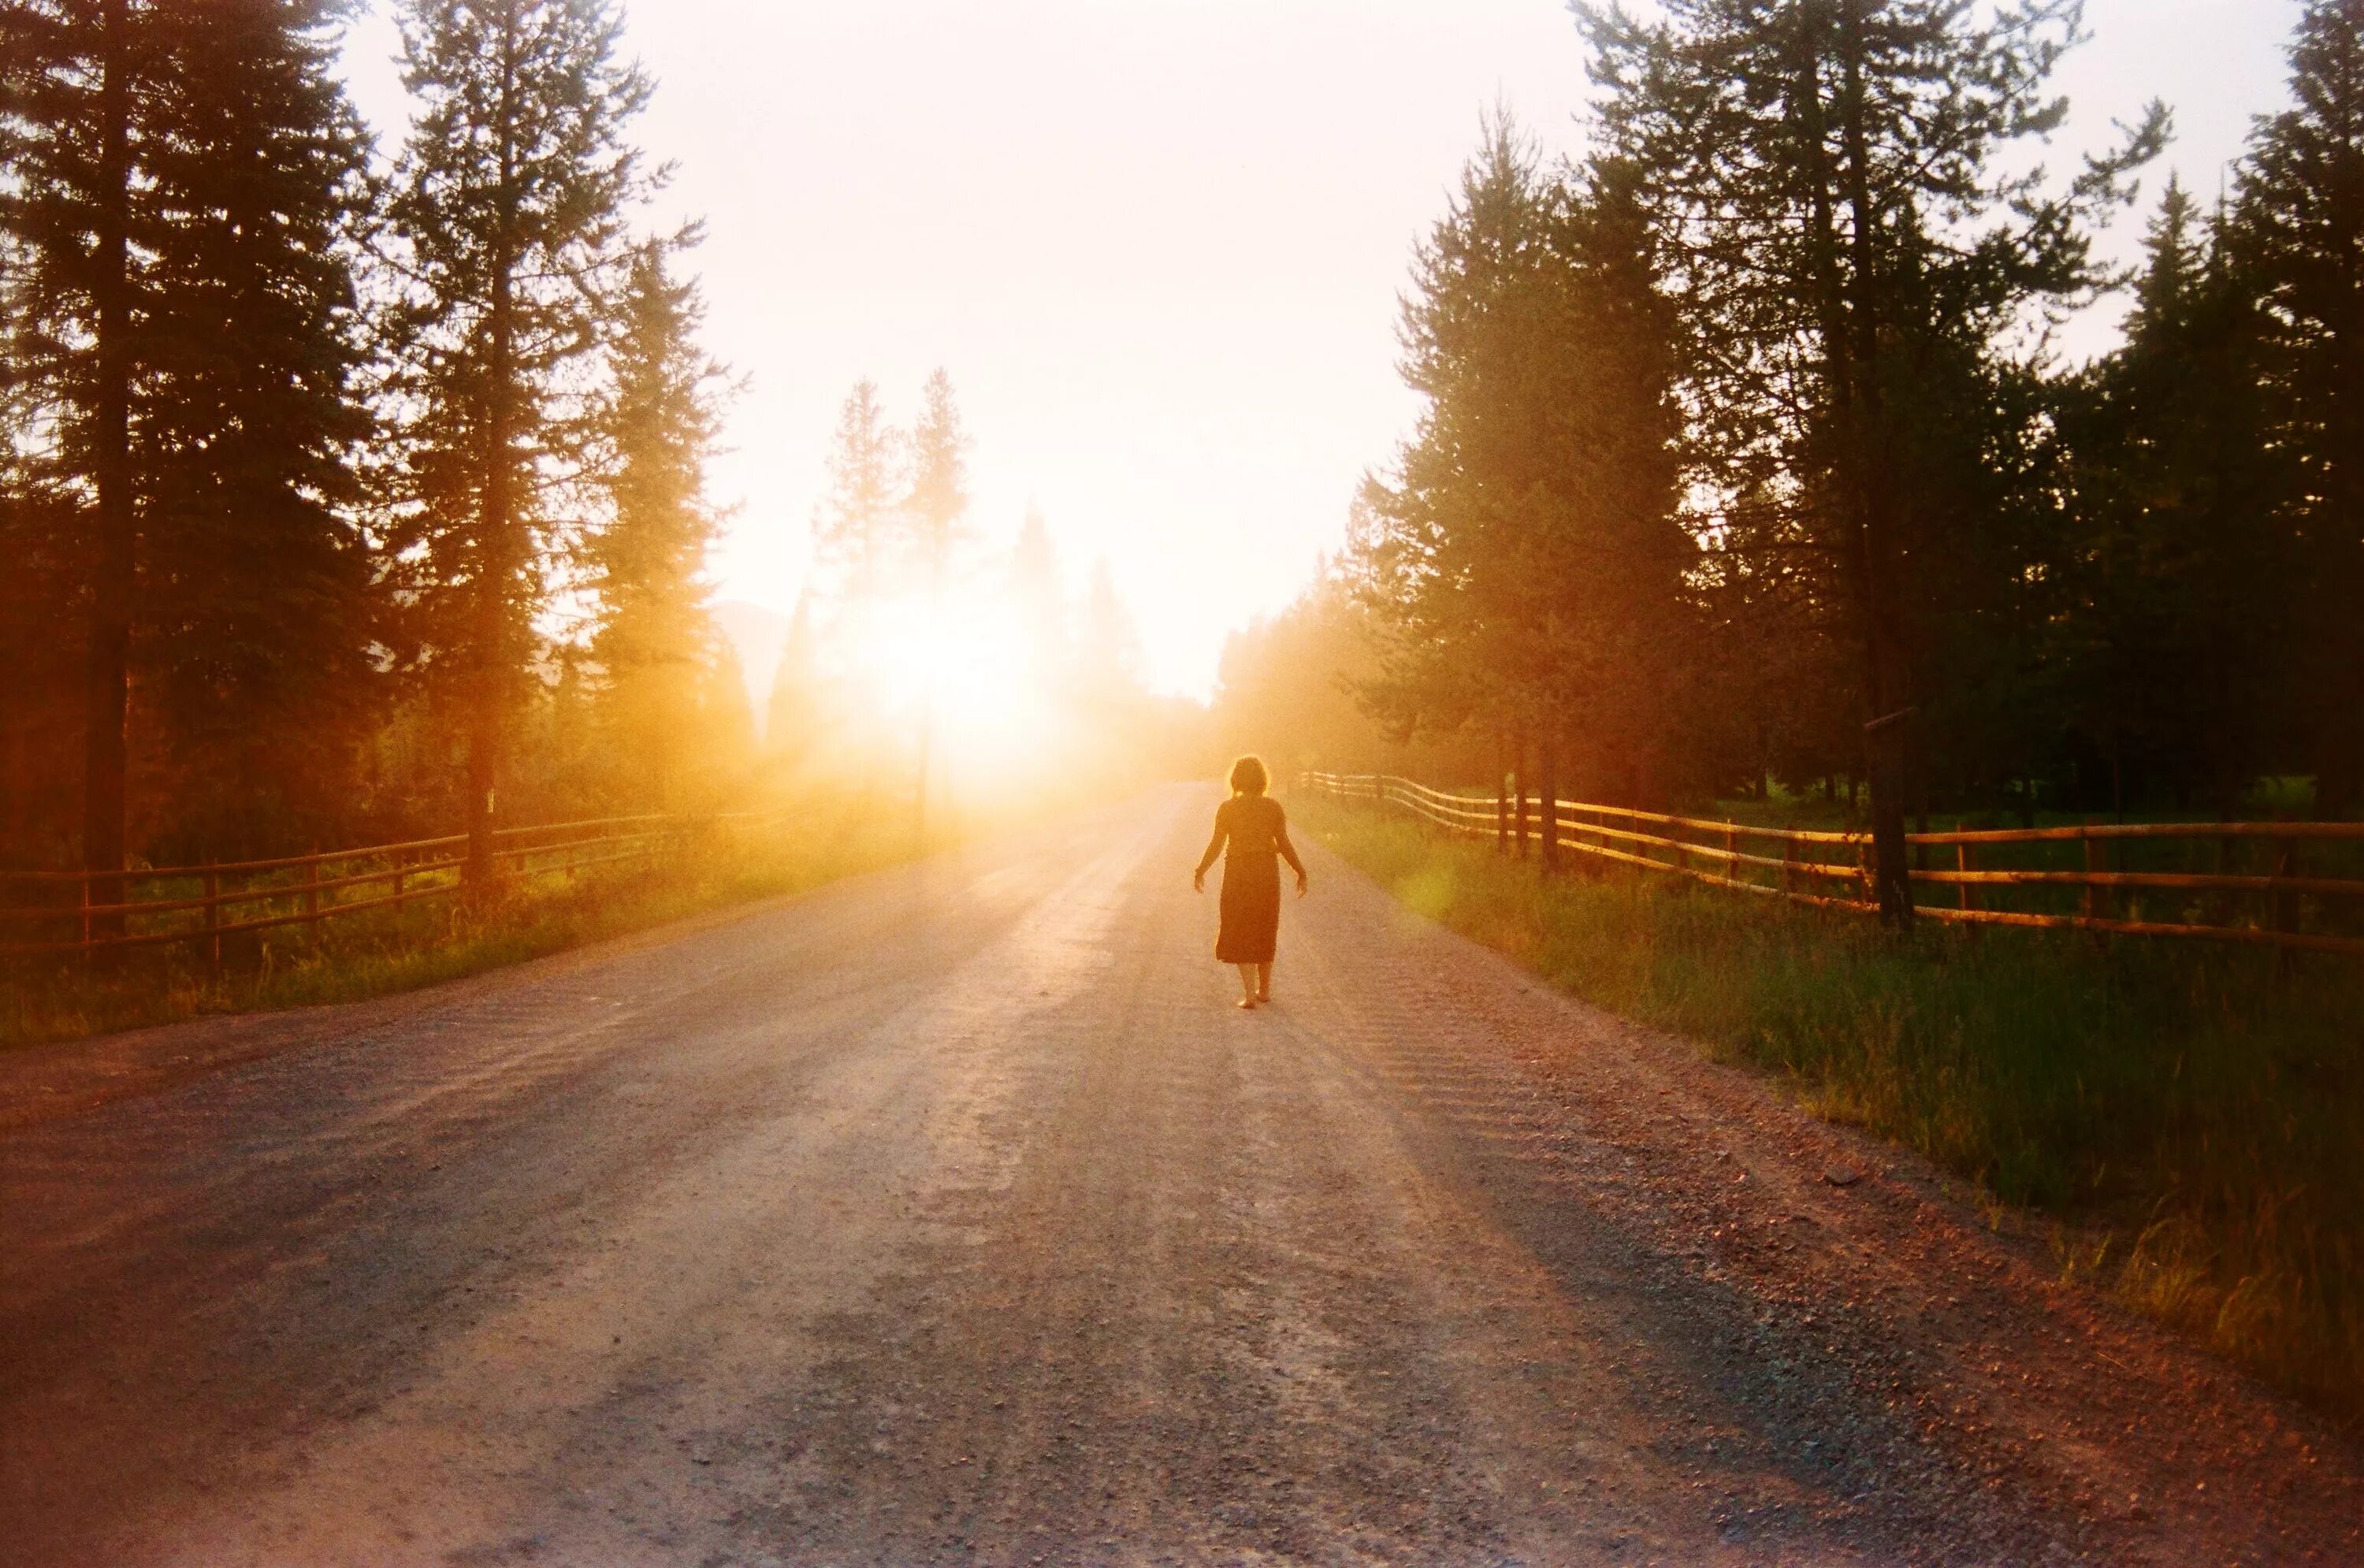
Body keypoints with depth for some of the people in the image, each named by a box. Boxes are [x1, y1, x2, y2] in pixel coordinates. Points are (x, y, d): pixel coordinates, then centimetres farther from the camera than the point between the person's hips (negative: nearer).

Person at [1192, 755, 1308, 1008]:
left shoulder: (1227, 808, -7)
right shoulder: (1273, 808, -3)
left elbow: (1216, 845, -7)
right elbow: (1284, 845, -4)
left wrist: (1200, 872, 5)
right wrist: (1301, 873, 5)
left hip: (1238, 875, -2)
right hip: (1267, 874, 2)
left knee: (1240, 934, 5)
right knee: (1265, 933, 17)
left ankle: (1250, 992, -7)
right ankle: (1264, 989, 26)